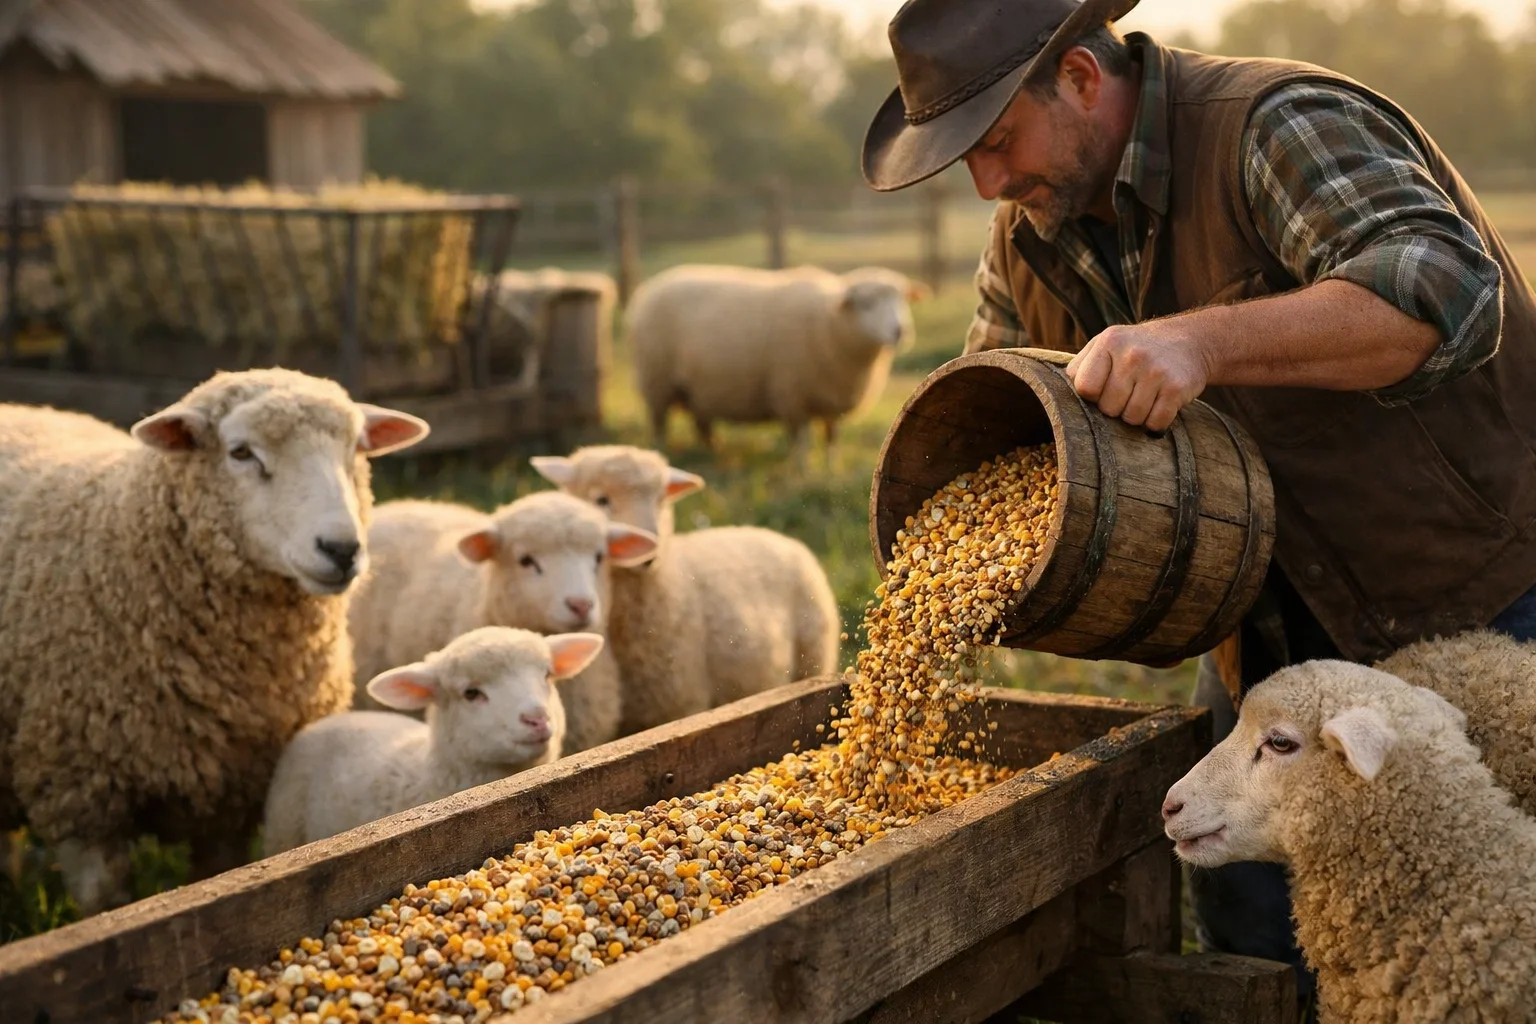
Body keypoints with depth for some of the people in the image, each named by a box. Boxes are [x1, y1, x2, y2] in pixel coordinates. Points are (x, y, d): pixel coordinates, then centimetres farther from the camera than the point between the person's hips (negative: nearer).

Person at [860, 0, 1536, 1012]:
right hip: (1275, 625, 7)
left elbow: (1443, 289, -38)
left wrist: (1200, 342, -47)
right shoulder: (1031, 242, 2)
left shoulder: (1279, 129, -23)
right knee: (1246, 923, 12)